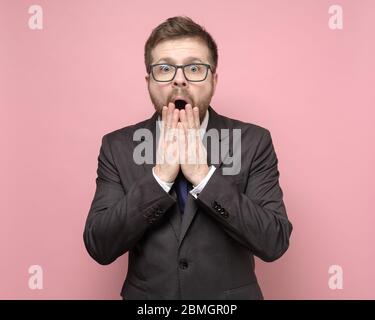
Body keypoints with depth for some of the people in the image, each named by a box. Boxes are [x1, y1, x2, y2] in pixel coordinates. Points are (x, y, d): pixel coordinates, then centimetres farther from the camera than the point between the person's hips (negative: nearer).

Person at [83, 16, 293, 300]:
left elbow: (275, 242, -18)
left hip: (231, 298, 0)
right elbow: (99, 246, -14)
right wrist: (159, 177, -24)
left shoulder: (253, 141, -11)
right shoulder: (118, 146, -8)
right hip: (147, 301, 1)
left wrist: (204, 176, -26)